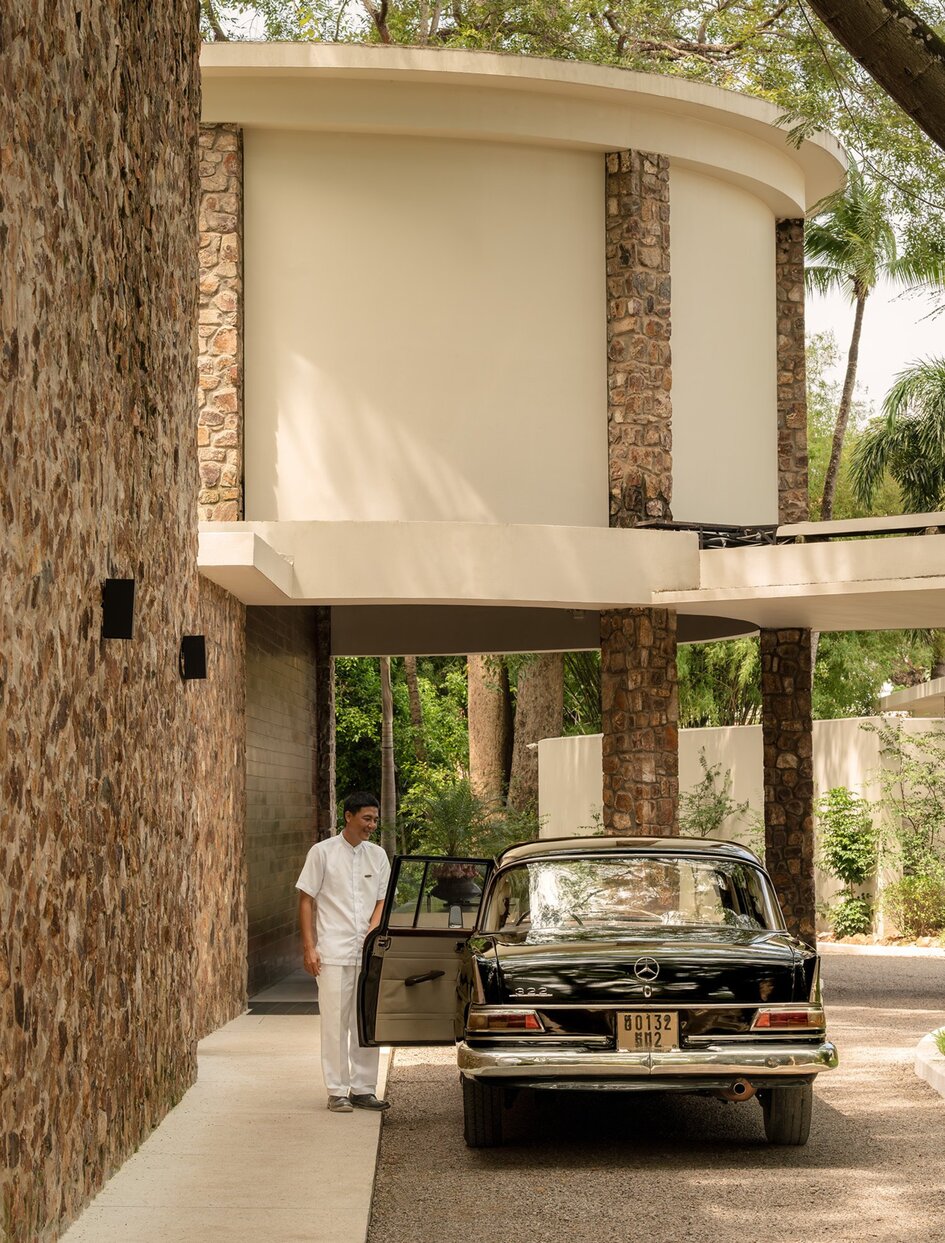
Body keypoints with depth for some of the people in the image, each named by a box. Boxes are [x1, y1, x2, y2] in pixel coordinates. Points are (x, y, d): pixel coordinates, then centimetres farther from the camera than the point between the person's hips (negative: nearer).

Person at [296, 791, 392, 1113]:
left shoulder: (378, 856, 11)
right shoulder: (323, 852, -2)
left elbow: (381, 901, 14)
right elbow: (306, 900, -1)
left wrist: (372, 932, -6)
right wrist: (309, 948, -8)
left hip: (367, 953, 4)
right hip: (333, 953, -4)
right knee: (335, 1023, -3)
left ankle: (363, 1089, 14)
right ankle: (337, 1092, 2)